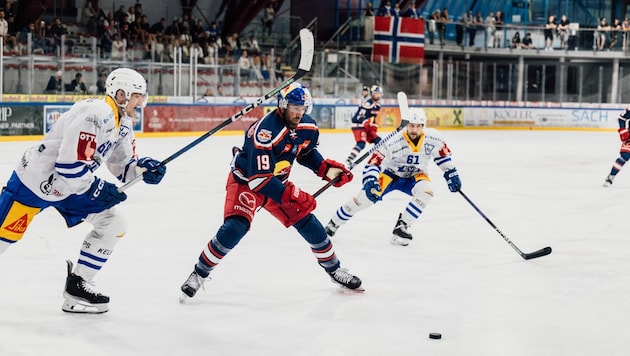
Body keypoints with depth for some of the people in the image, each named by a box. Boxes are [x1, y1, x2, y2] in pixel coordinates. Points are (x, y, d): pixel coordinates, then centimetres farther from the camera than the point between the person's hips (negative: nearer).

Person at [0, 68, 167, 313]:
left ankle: (75, 287, 6)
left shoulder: (123, 124, 5)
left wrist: (143, 167, -7)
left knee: (114, 224, 2)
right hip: (36, 180, -9)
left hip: (72, 185, 9)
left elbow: (122, 167, 13)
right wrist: (97, 188, -20)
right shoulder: (95, 114, -26)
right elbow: (69, 163, -29)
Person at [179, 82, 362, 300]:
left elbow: (307, 153, 13)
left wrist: (328, 169, -3)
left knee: (308, 223, 2)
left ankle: (334, 269, 22)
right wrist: (291, 196, -41)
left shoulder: (308, 127, -10)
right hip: (246, 182, -6)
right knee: (234, 227, -24)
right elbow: (258, 178, -36)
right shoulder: (265, 131, -34)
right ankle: (199, 274, -10)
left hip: (278, 182, 7)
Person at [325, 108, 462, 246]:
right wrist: (370, 182, -44)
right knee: (366, 197, -18)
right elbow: (373, 163, -29)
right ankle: (333, 225, 5)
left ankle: (401, 227, -17)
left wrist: (451, 173, -1)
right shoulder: (394, 142, -31)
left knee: (426, 192, -31)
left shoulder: (433, 139, -22)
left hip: (414, 176, 2)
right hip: (390, 173, -2)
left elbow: (442, 154, 1)